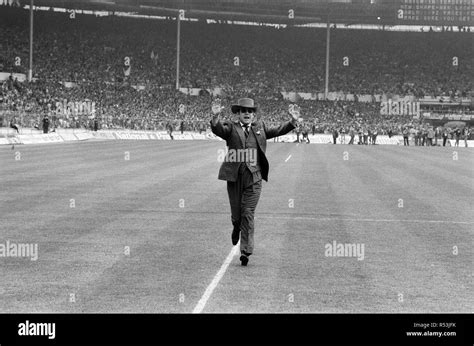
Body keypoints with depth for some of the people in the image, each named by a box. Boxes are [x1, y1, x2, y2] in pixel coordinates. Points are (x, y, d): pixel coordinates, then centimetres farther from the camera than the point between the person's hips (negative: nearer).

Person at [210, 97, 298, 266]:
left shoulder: (260, 127, 14)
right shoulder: (231, 127, 3)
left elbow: (278, 130, 12)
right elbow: (218, 129, -14)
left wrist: (293, 121, -3)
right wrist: (215, 117, -35)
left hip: (253, 177, 1)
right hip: (234, 176, -1)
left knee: (248, 214, -4)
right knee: (236, 214, 9)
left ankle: (246, 251, 0)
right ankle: (236, 228, 46)